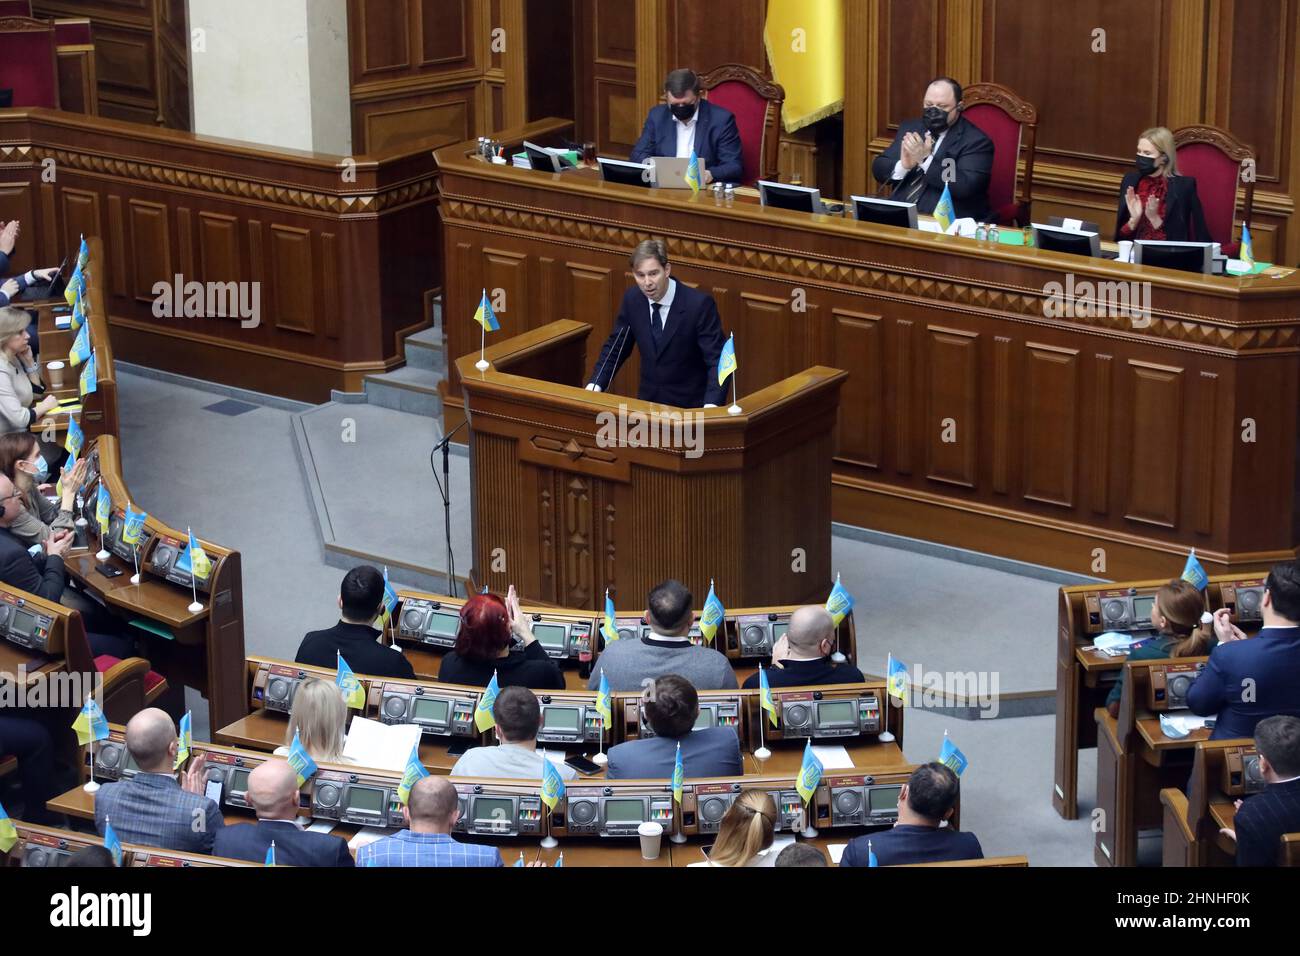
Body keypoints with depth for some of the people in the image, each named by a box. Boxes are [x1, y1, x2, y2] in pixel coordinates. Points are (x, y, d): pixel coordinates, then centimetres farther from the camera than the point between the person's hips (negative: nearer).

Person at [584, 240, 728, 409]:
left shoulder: (699, 304, -16)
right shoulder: (632, 299, -1)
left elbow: (717, 361, -17)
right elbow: (615, 348, 11)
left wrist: (711, 406, -33)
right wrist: (594, 385, -6)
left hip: (691, 406, -4)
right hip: (648, 400, 4)